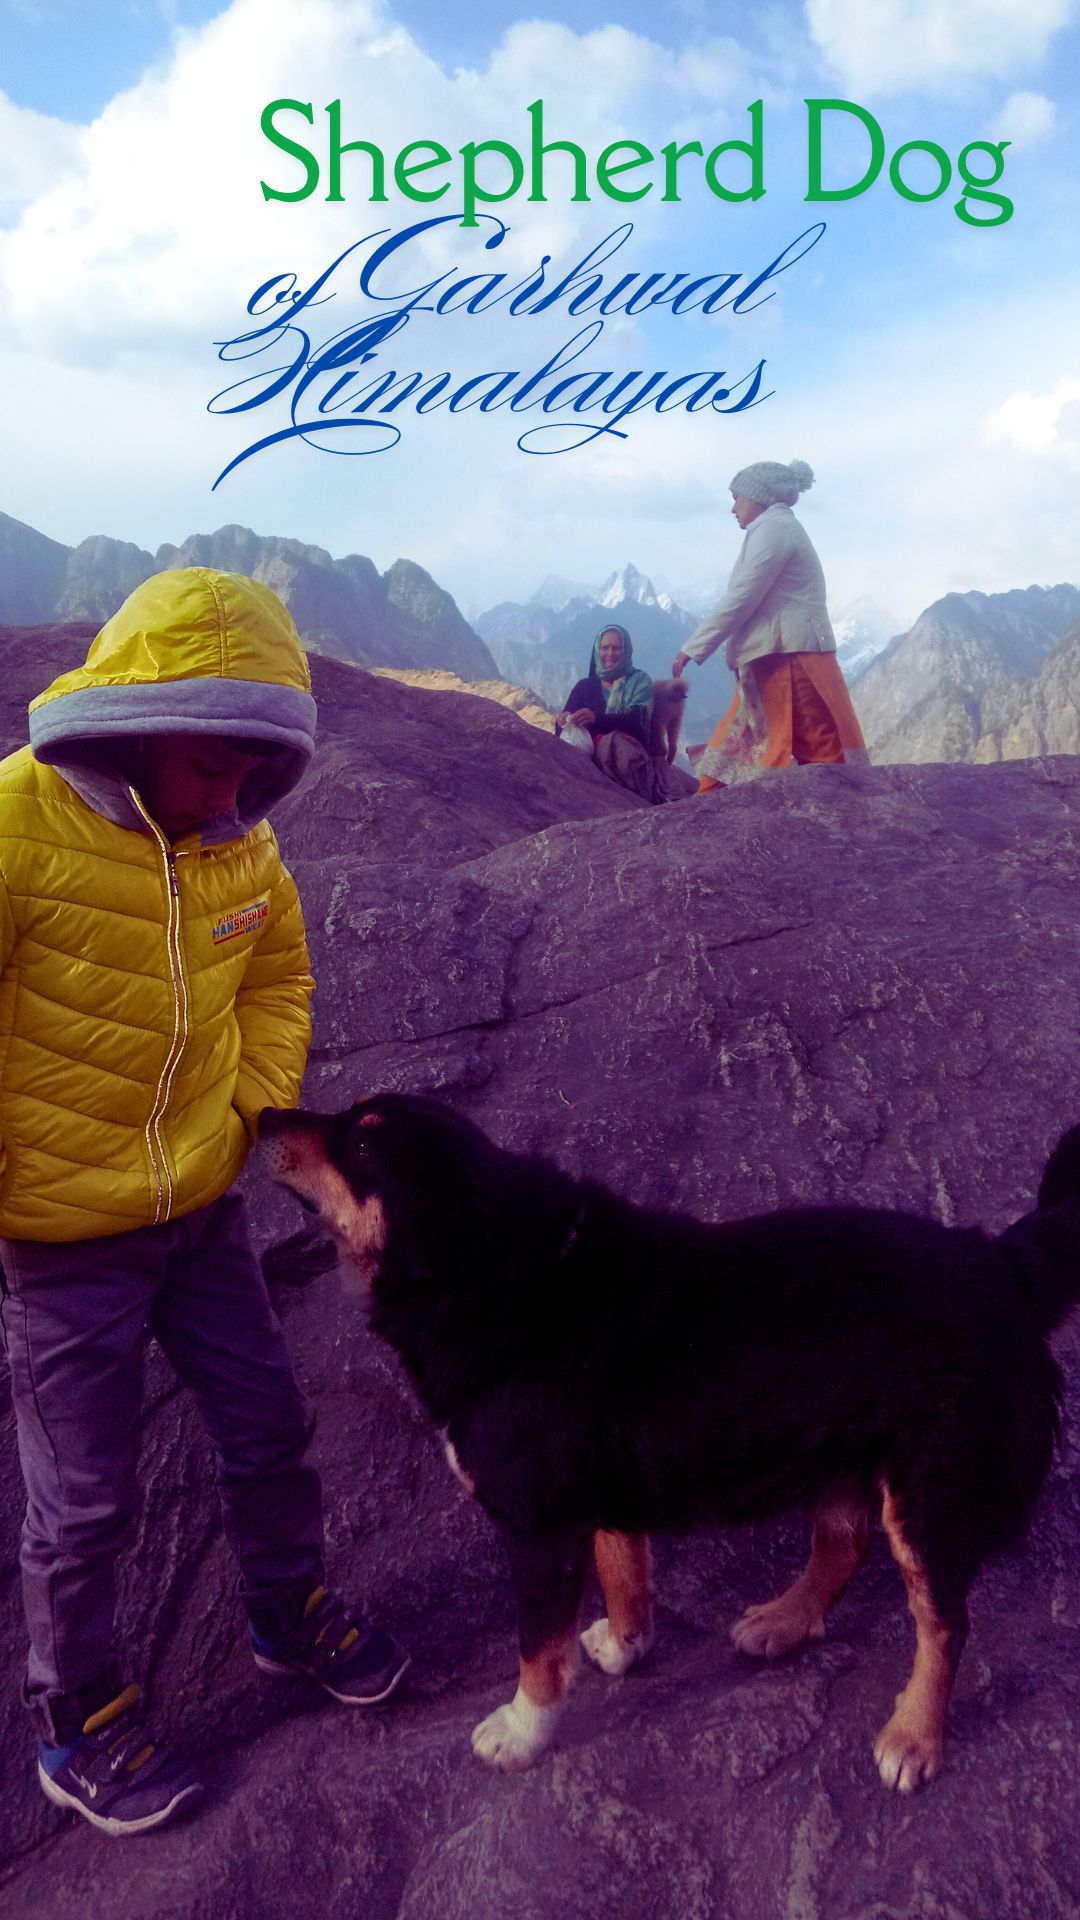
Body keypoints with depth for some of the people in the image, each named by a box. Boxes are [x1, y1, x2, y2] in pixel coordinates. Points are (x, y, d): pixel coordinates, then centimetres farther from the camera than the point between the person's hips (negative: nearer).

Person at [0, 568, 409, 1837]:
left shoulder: (237, 837, -3)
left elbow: (278, 971, 14)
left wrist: (255, 1104, 4)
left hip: (203, 1206, 6)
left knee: (269, 1429, 18)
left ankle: (291, 1616, 45)